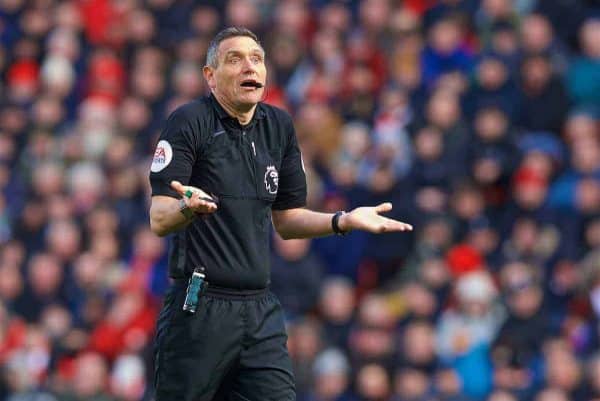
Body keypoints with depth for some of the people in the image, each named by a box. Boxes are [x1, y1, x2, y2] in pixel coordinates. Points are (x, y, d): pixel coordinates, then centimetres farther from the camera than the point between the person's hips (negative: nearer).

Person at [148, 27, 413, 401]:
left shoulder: (279, 126, 11)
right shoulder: (190, 121, -7)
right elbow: (159, 219, -13)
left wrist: (344, 220, 2)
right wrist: (187, 208, -34)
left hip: (261, 312, 5)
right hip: (198, 310, -5)